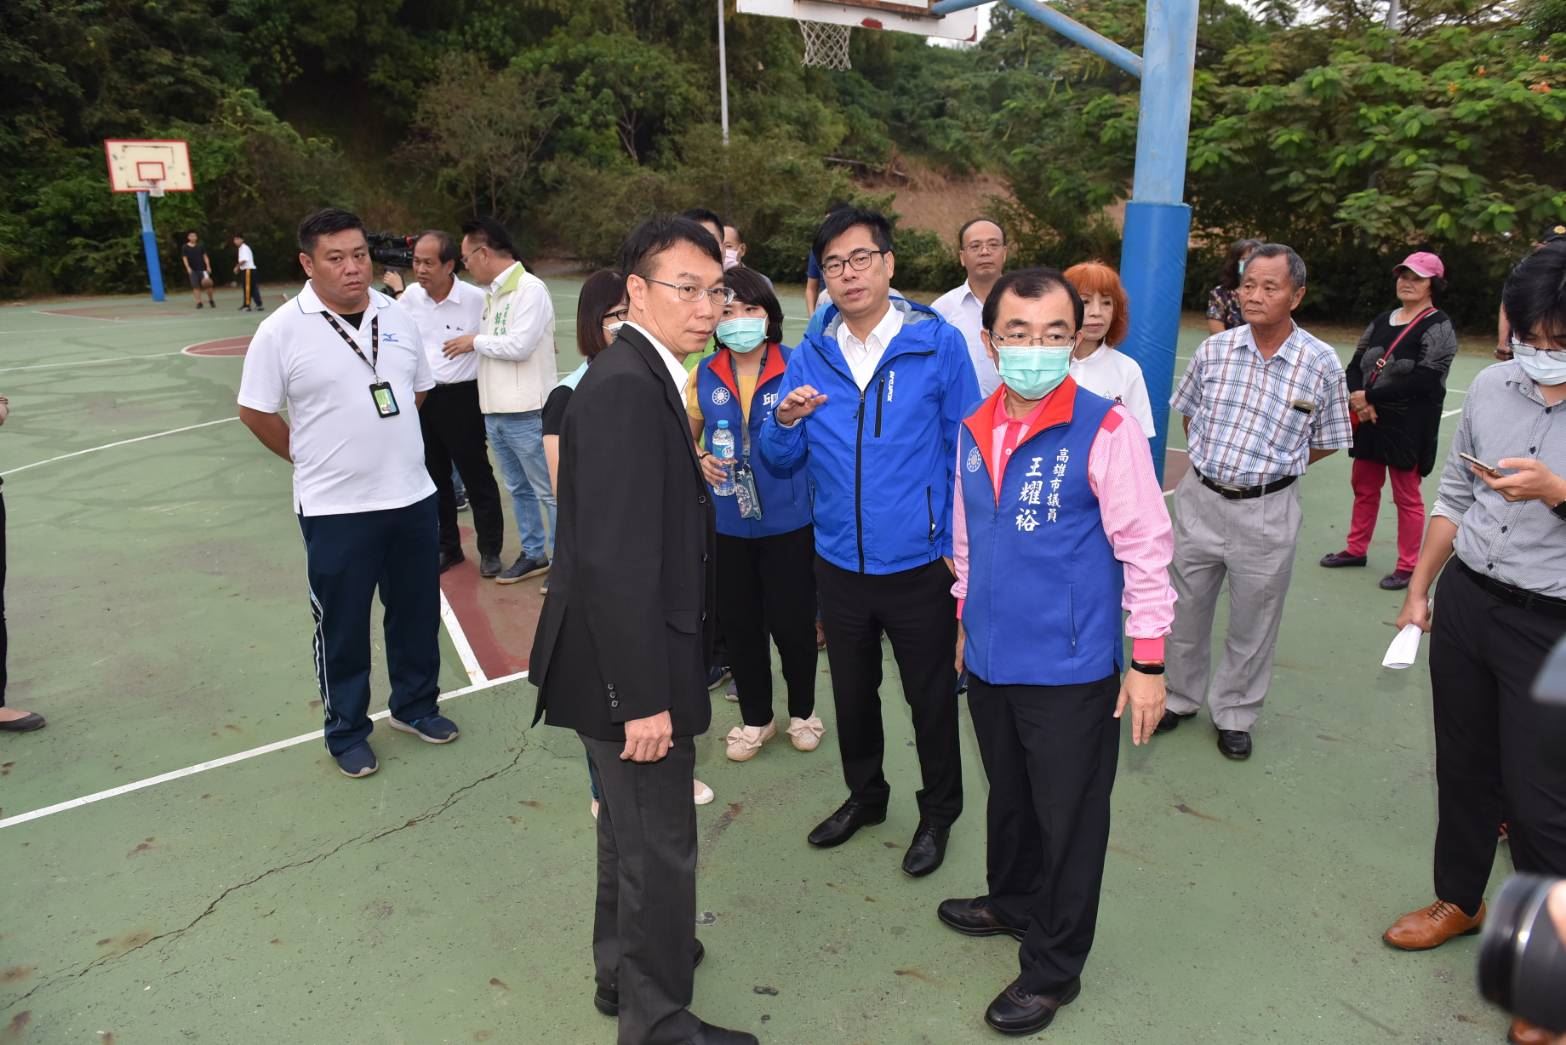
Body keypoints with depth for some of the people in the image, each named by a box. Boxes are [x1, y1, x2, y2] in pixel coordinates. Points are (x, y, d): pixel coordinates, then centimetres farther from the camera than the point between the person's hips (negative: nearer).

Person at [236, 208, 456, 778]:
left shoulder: (396, 316, 3)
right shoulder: (283, 330, -10)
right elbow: (255, 411, -4)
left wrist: (385, 441, 12)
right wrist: (311, 457, 1)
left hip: (412, 496, 5)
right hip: (335, 508, -4)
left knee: (417, 613, 16)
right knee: (342, 627, 9)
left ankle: (415, 705, 37)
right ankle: (346, 731, 27)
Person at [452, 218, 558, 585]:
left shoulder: (530, 289, -13)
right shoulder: (496, 292, 14)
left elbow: (519, 346, -20)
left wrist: (475, 341, -9)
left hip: (527, 413, -9)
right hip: (496, 412, 9)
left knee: (550, 491, 0)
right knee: (519, 489, 17)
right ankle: (533, 554, 29)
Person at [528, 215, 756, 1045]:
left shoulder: (643, 376, 7)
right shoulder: (626, 387, -23)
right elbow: (615, 560, -27)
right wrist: (643, 697, -25)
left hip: (629, 658, 10)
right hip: (626, 667, -10)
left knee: (630, 827, 26)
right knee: (659, 848, 7)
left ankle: (623, 968, 47)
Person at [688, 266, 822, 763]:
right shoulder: (705, 375, 1)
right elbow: (686, 439, 12)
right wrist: (701, 460, -7)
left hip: (788, 521, -3)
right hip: (726, 523, 3)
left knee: (792, 623, 5)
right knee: (740, 624, 13)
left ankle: (803, 711, 33)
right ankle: (755, 717, 35)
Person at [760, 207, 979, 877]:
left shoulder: (938, 343, -9)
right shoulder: (809, 357, 0)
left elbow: (964, 450, -5)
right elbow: (781, 461, 3)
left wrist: (960, 542, -7)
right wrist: (786, 422, -18)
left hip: (919, 563, -3)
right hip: (839, 562, 3)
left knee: (931, 696, 13)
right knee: (852, 690, 21)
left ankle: (939, 811, 37)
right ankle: (865, 795, 45)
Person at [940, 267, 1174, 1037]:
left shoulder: (1105, 429, -15)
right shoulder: (973, 430, 2)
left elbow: (1146, 547, -12)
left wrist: (1148, 660, -11)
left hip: (1071, 671, -5)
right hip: (990, 662, 5)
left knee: (1067, 820, 11)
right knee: (1008, 798, 24)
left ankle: (1053, 969, 31)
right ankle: (1012, 902, 50)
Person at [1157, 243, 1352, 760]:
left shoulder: (1321, 363, -8)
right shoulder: (1214, 349, -3)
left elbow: (1325, 442, 4)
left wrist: (1274, 465, 1)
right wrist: (1210, 458, 7)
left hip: (1267, 510, -2)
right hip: (1199, 498, 2)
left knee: (1252, 620, 12)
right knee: (1186, 609, 15)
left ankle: (1235, 715, 31)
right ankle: (1182, 697, 36)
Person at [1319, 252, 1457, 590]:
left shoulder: (1438, 326, -11)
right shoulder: (1382, 320, 9)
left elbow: (1424, 380, -20)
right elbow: (1355, 364, 6)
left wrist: (1369, 396, -17)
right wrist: (1359, 400, -13)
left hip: (1409, 425, -7)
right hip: (1370, 419, 7)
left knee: (1407, 495, 4)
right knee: (1364, 487, 17)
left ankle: (1408, 567, 15)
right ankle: (1356, 550, 33)